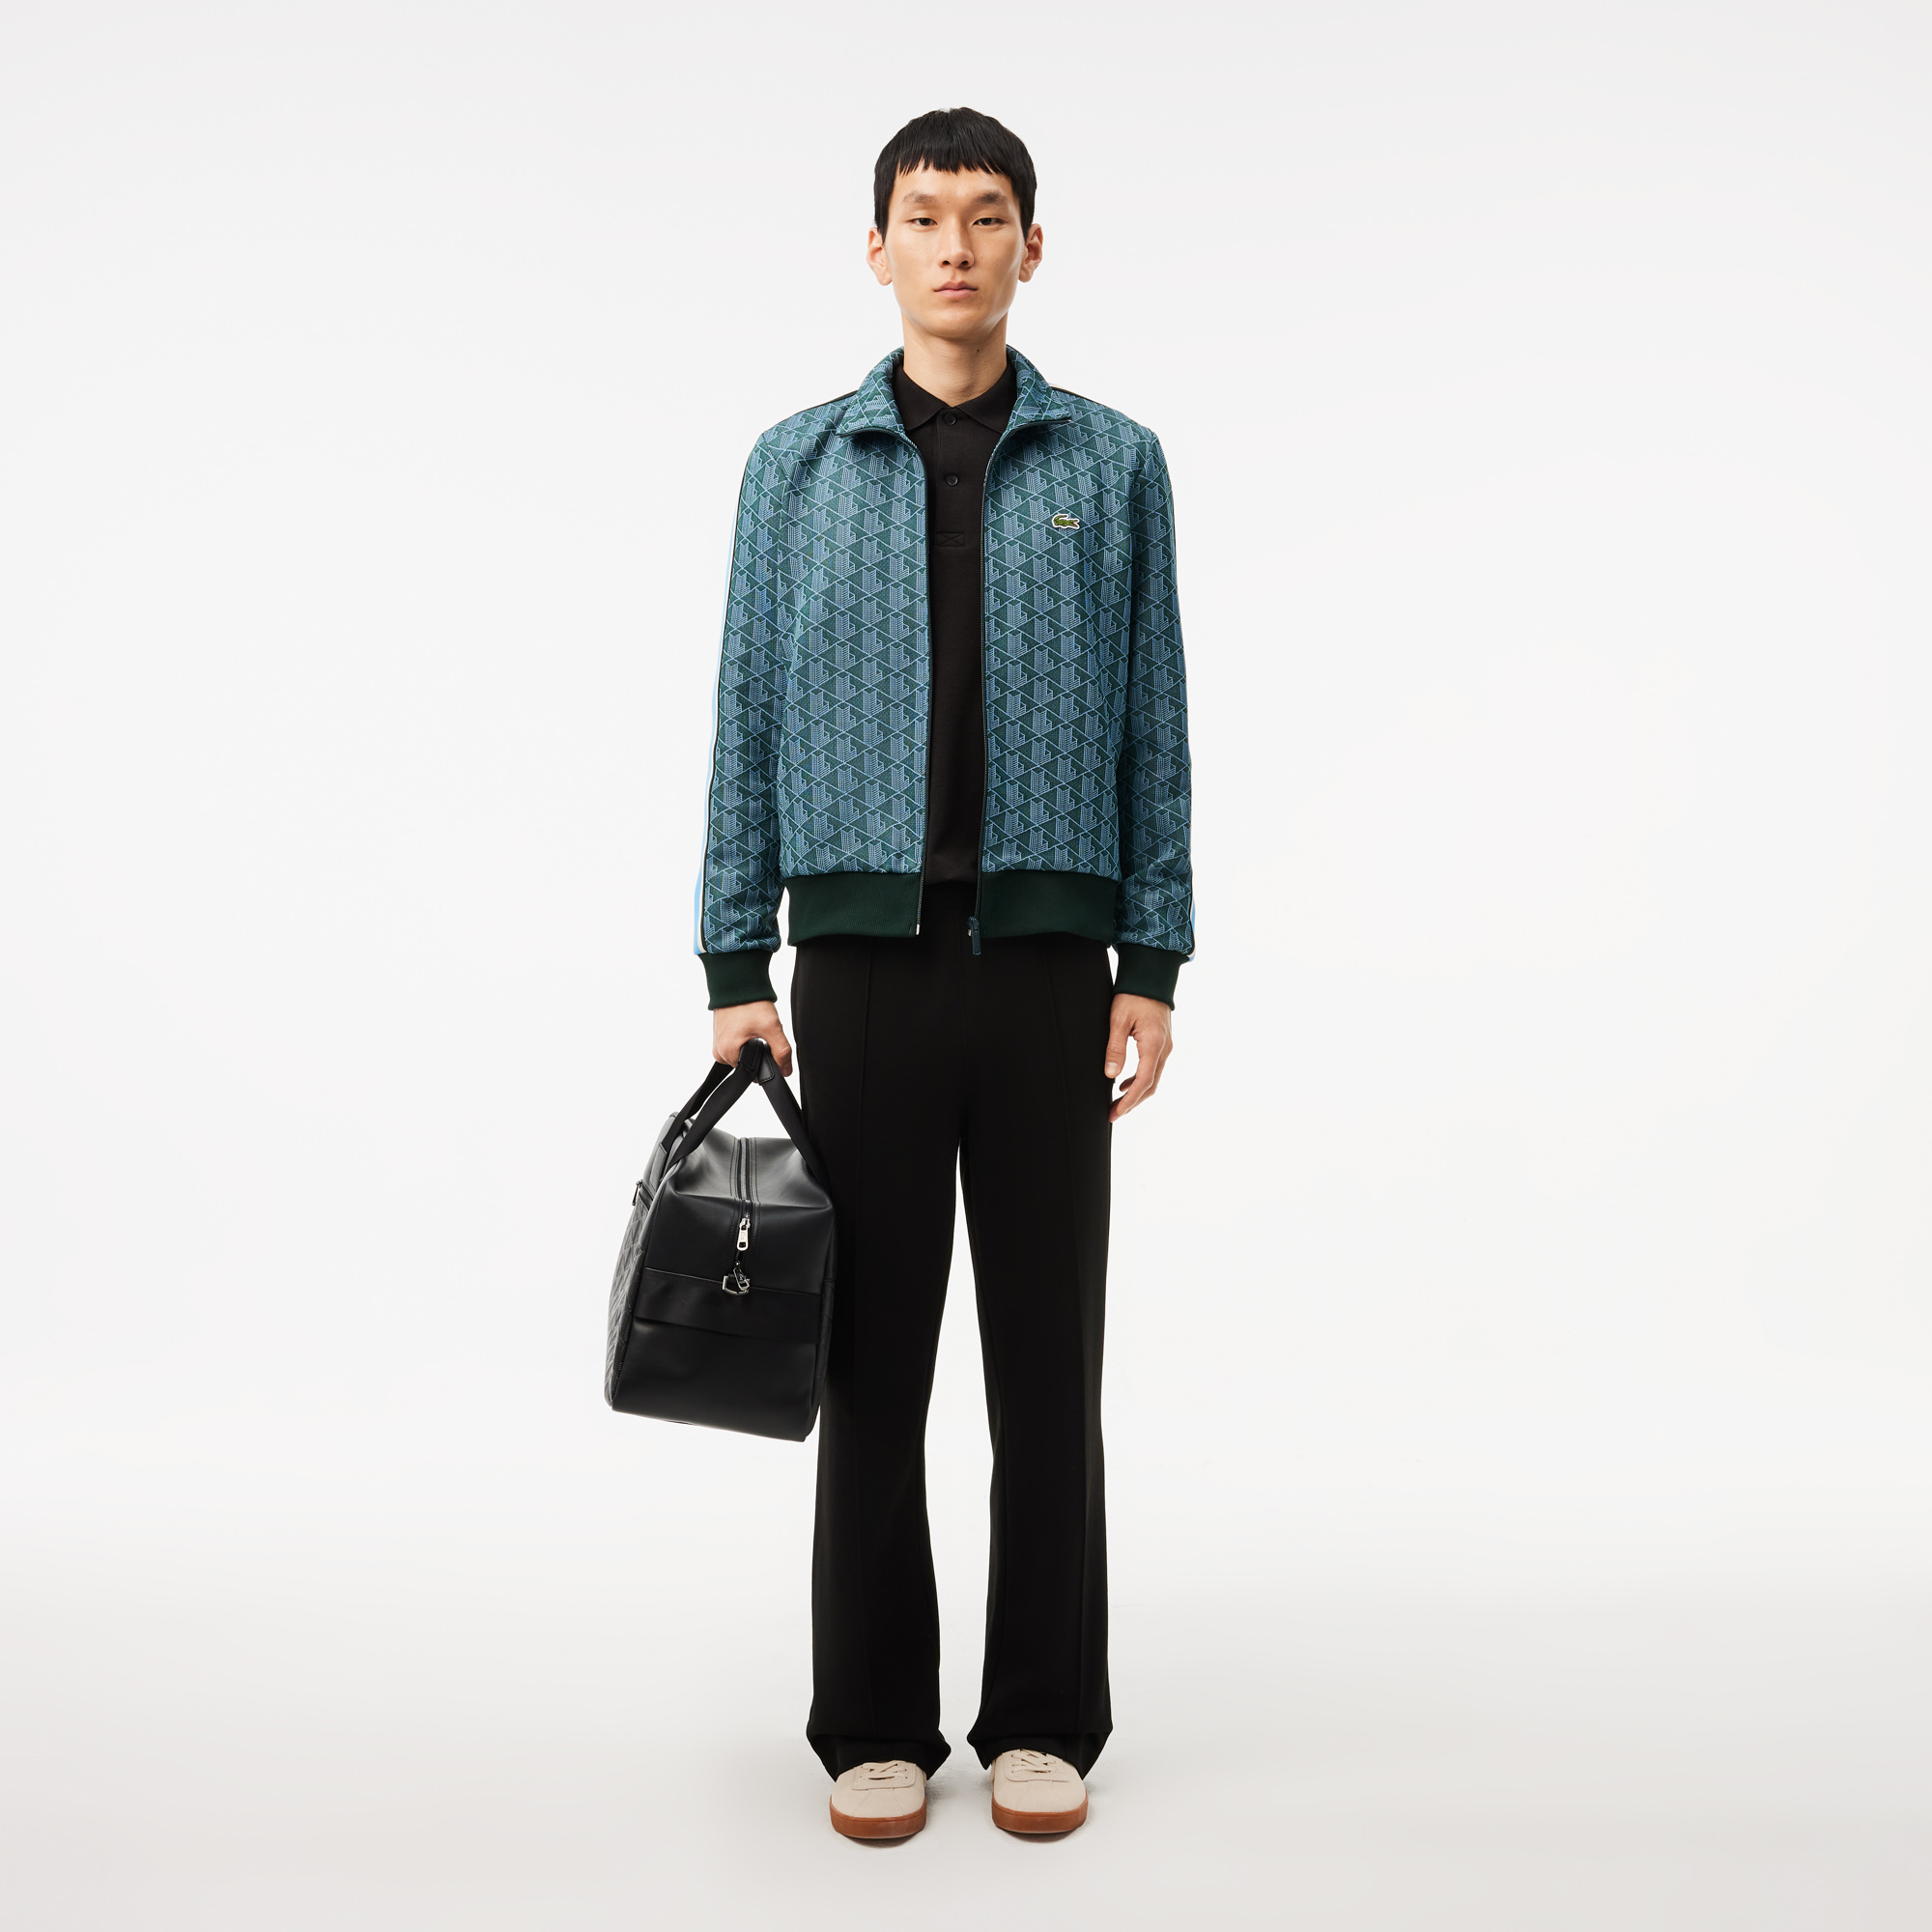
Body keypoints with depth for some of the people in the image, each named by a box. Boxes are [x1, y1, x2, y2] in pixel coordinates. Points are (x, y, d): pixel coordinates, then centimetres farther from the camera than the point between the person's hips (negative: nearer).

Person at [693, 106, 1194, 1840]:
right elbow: (750, 723, 5)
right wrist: (739, 966, -1)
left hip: (1047, 966, 0)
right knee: (871, 1361, 5)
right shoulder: (799, 466, 7)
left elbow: (1152, 727, 5)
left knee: (1047, 1357, 6)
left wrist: (1155, 966, -1)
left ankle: (1045, 1718, 20)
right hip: (864, 963, 0)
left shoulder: (1113, 465, 7)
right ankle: (875, 1724, 19)